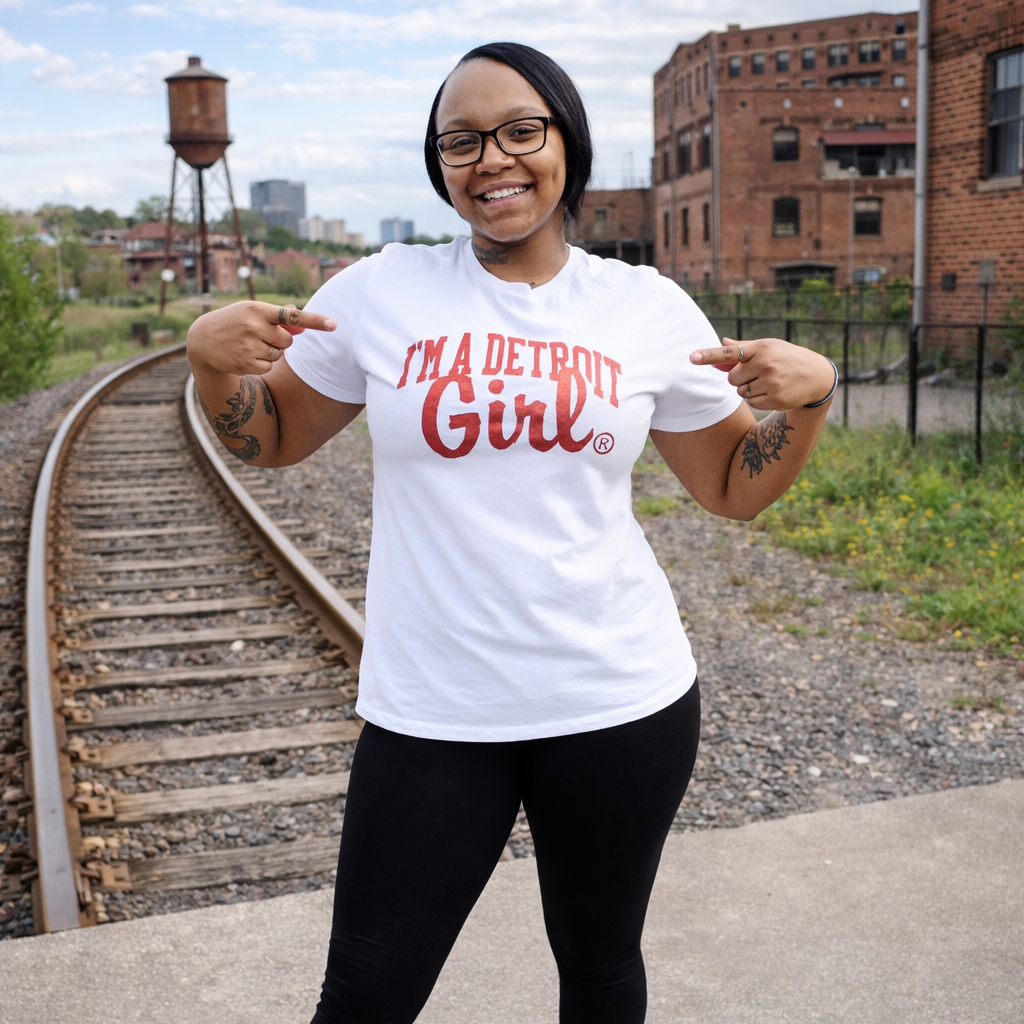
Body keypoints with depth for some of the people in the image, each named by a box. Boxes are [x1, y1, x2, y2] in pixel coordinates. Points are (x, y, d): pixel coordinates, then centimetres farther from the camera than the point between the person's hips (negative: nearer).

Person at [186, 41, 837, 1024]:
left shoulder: (651, 308, 2)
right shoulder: (380, 291, 0)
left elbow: (735, 488, 10)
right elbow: (270, 437, 11)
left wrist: (810, 393, -7)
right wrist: (210, 358, -8)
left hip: (621, 705, 1)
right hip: (430, 713, -1)